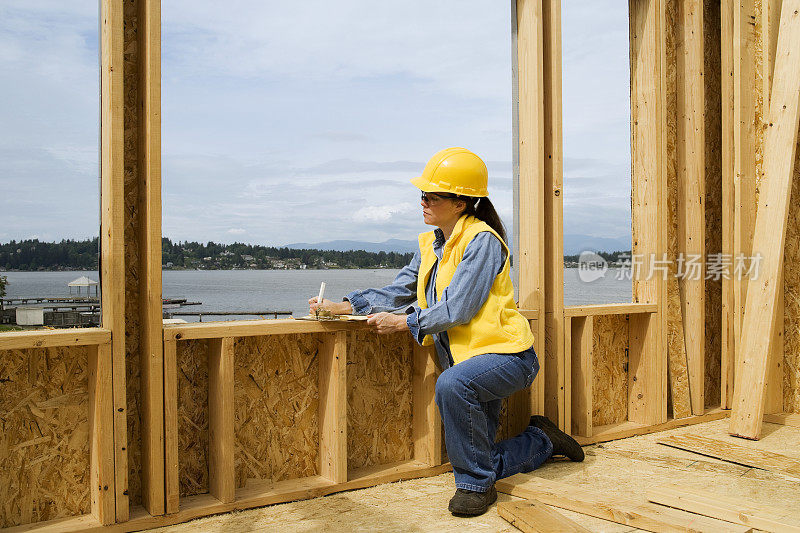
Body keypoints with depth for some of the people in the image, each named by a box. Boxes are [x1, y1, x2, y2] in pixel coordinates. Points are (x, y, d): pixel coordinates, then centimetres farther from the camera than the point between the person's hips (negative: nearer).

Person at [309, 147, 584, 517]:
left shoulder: (482, 240, -16)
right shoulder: (430, 245, 10)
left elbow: (457, 310, -22)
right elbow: (399, 293, 8)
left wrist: (402, 323, -17)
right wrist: (343, 306, -2)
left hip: (506, 355, -8)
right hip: (467, 363, 9)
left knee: (452, 384, -38)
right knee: (478, 458, 9)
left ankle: (476, 485, -16)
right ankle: (542, 441, 36)